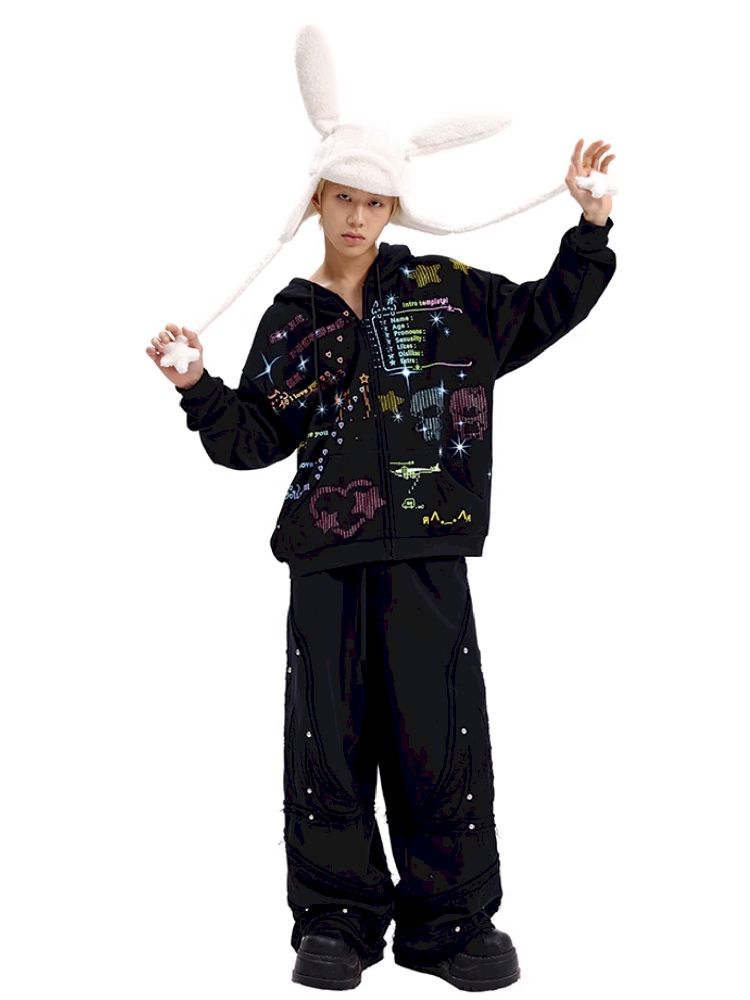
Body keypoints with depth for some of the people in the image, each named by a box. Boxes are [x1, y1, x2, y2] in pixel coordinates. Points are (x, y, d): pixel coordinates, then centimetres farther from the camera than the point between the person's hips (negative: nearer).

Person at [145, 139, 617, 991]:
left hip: (428, 550, -1)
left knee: (440, 729, -2)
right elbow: (256, 437, 9)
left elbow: (547, 311, 20)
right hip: (327, 552, 1)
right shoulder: (291, 320, 12)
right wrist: (199, 390, -6)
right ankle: (336, 917, 15)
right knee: (328, 734, 2)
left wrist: (591, 226, 12)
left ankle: (451, 919, 11)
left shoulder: (442, 288, 10)